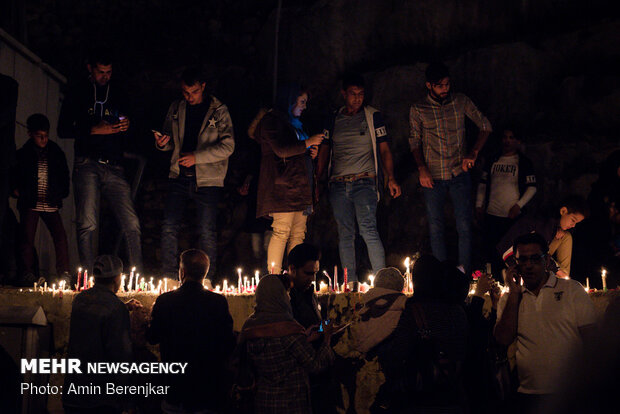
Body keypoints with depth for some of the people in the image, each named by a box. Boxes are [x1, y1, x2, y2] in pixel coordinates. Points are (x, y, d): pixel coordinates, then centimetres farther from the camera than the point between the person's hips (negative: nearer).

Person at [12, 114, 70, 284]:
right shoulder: (23, 153, 4)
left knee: (60, 236, -7)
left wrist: (61, 194, 10)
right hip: (29, 204, -1)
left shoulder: (56, 152, 8)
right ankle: (28, 273, 5)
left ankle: (64, 272, -2)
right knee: (27, 237, -3)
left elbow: (64, 176, 18)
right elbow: (14, 176, 13)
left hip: (51, 204, 1)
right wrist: (16, 190, -1)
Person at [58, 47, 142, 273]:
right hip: (87, 165, -2)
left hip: (114, 168, 2)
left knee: (131, 223, -8)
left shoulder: (118, 93, 19)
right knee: (87, 224, -9)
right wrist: (95, 130, -7)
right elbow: (63, 130, 4)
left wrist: (125, 127, 0)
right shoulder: (77, 92, 10)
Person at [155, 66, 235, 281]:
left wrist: (197, 157, -17)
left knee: (207, 232, -2)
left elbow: (228, 146, -9)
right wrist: (162, 143, -6)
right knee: (169, 227, -3)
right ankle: (167, 277, 8)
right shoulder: (176, 109, 10)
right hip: (179, 176, 3)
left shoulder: (219, 111, -2)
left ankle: (207, 279, 9)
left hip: (207, 180, -3)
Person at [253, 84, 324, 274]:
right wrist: (307, 143, -9)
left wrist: (310, 153, 14)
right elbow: (281, 150, -14)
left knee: (298, 233, 2)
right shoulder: (271, 120, -2)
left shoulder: (295, 123, 26)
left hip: (299, 186, 9)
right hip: (283, 186, -9)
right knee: (282, 231, -14)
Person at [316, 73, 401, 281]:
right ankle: (350, 283, 8)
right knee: (345, 234, 4)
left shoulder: (373, 116, 6)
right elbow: (324, 150, 19)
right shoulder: (333, 120, 13)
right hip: (338, 184, 4)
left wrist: (391, 179, -7)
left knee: (368, 229, -17)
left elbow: (385, 149, 5)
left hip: (364, 182, -3)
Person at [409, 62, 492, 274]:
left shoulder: (461, 102, 2)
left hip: (459, 174, 0)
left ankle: (465, 276, 3)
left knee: (464, 227, -3)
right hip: (432, 177, 0)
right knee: (436, 228, 4)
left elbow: (485, 126, 7)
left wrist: (473, 153, -6)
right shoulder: (418, 110, 1)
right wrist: (421, 168, -7)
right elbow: (414, 141, 8)